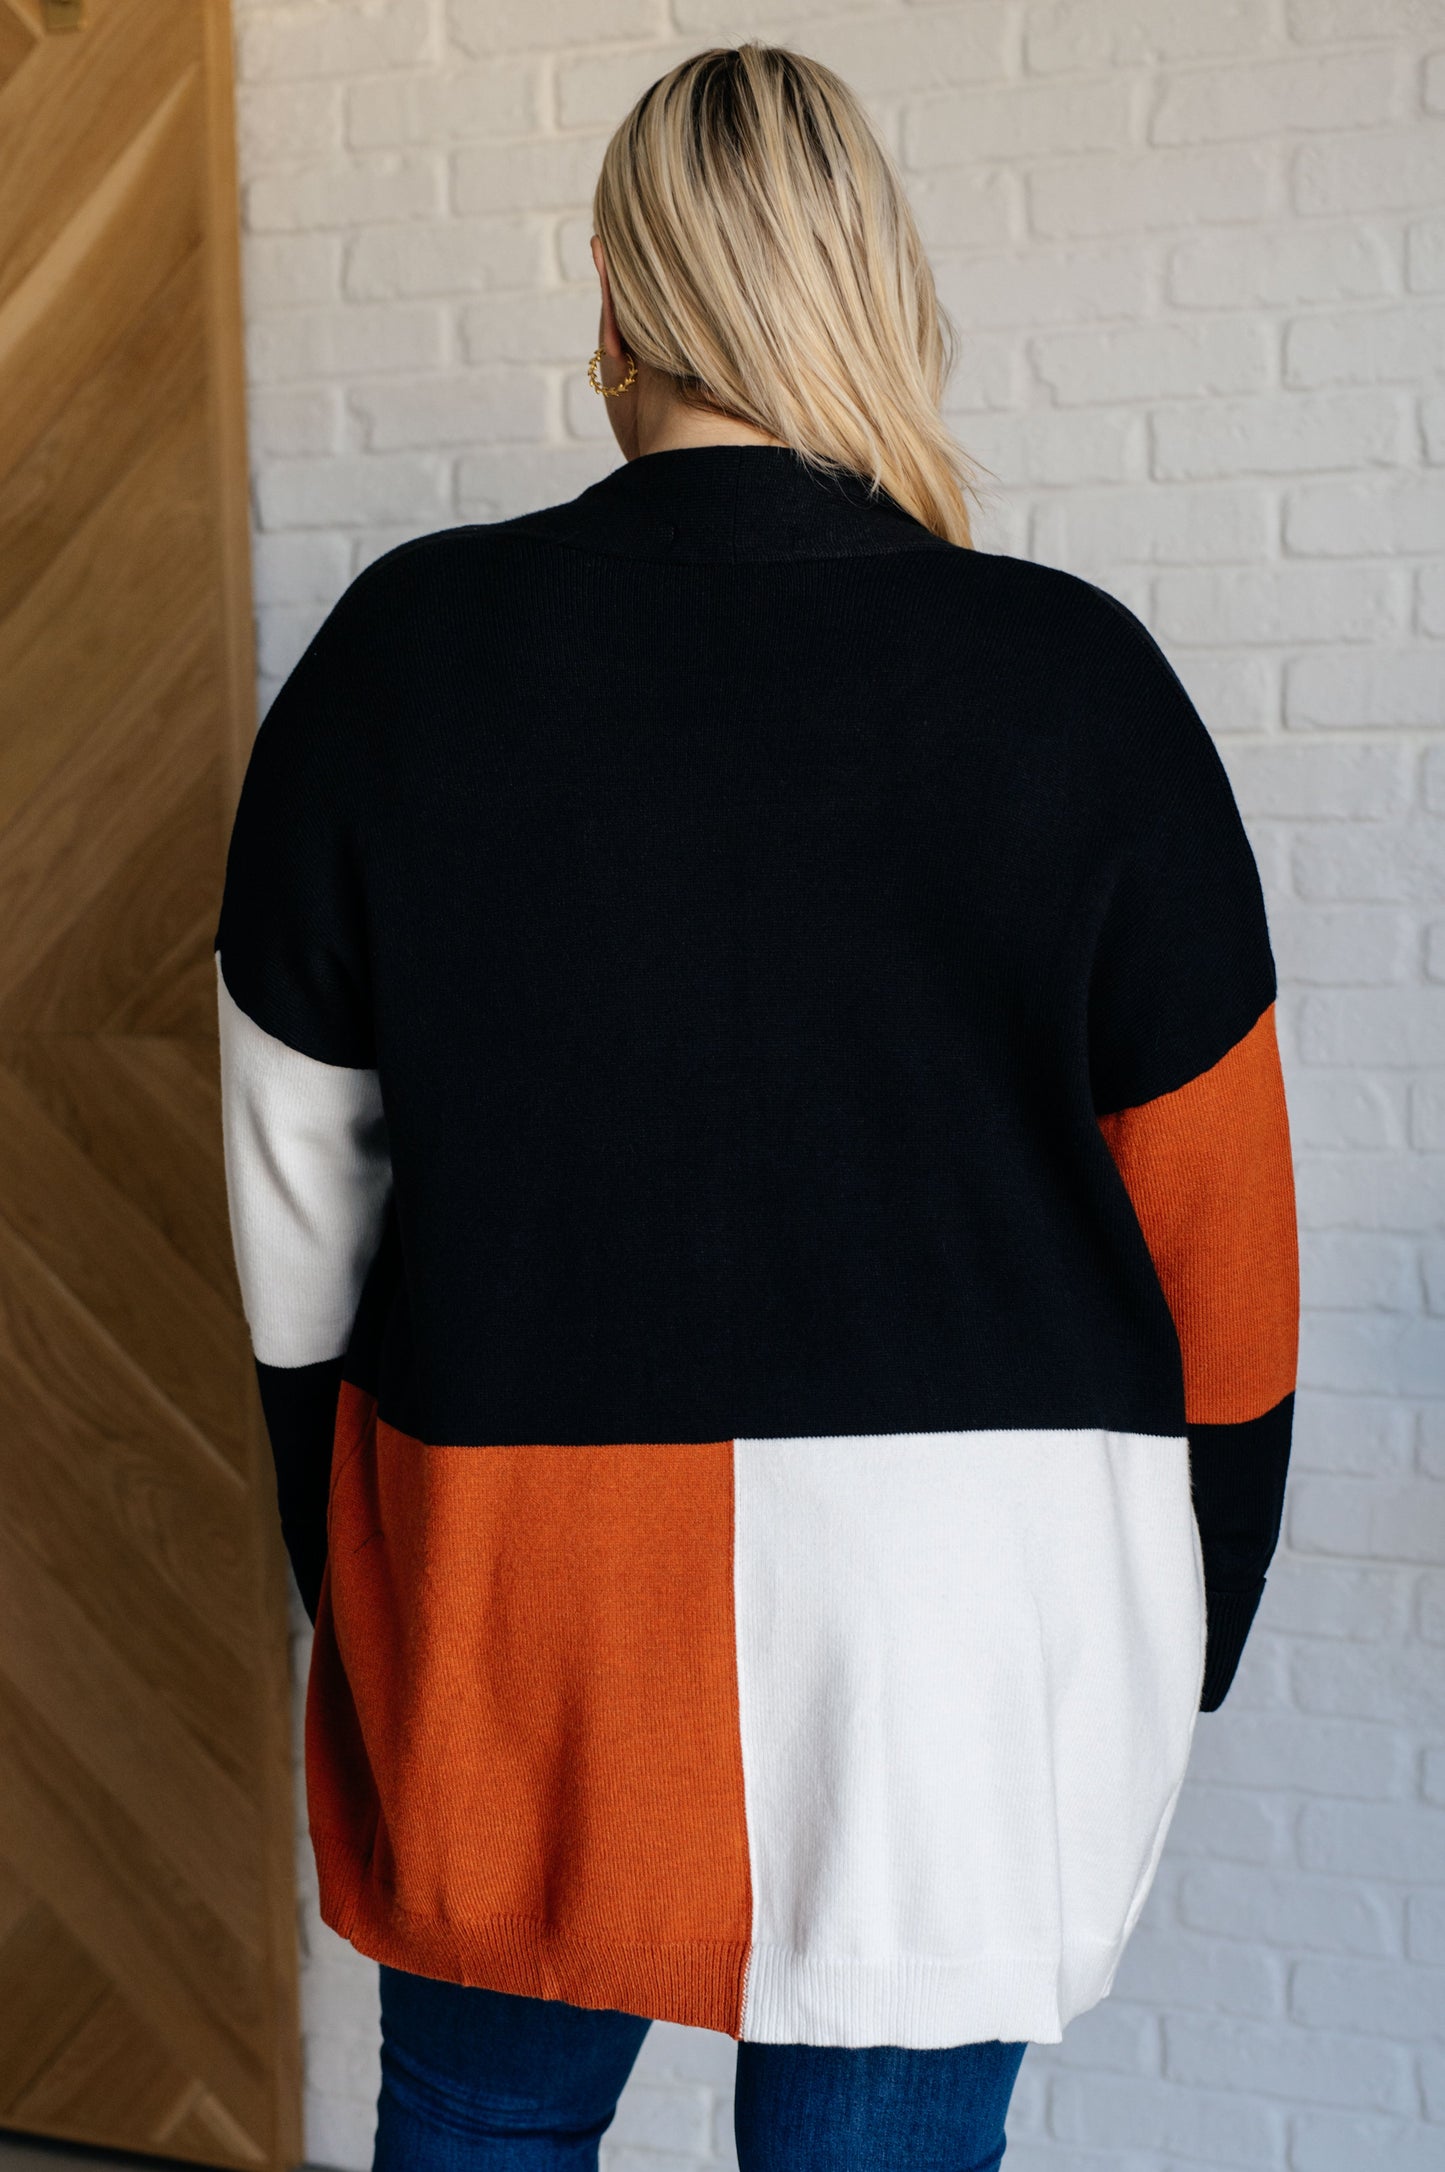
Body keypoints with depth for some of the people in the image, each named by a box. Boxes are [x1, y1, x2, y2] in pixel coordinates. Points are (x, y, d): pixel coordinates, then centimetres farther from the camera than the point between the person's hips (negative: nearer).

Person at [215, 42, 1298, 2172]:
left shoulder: (405, 650, -6)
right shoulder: (1077, 684, -9)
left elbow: (300, 1181, 2)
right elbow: (1212, 1234, -4)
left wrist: (345, 1566, 16)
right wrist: (1184, 1643, 10)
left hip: (510, 1595, 1)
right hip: (968, 1600, 0)